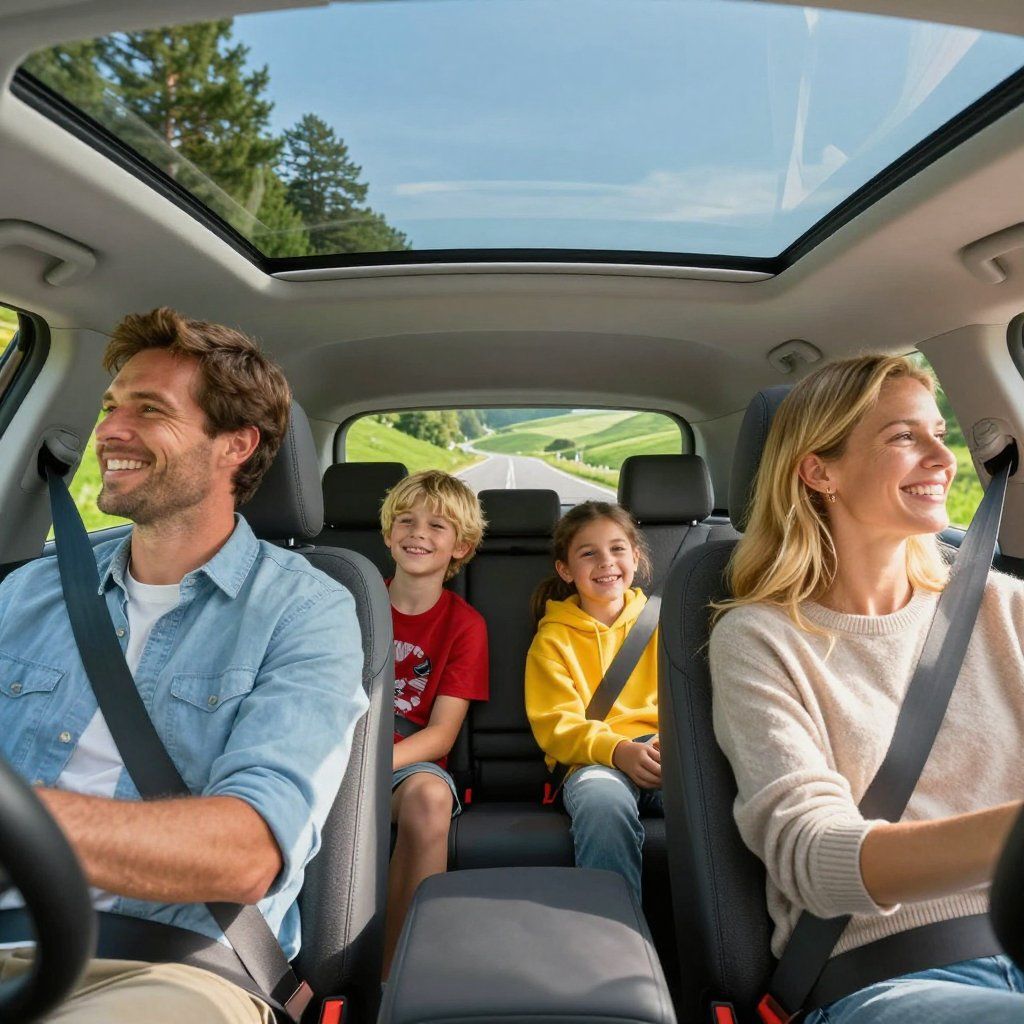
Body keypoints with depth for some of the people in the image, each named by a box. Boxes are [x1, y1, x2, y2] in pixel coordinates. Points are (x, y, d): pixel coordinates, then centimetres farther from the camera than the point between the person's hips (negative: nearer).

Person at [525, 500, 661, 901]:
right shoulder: (553, 638, 11)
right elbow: (557, 725, 1)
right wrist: (619, 750, -19)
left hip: (663, 752, 2)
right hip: (594, 761, -1)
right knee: (603, 803, -37)